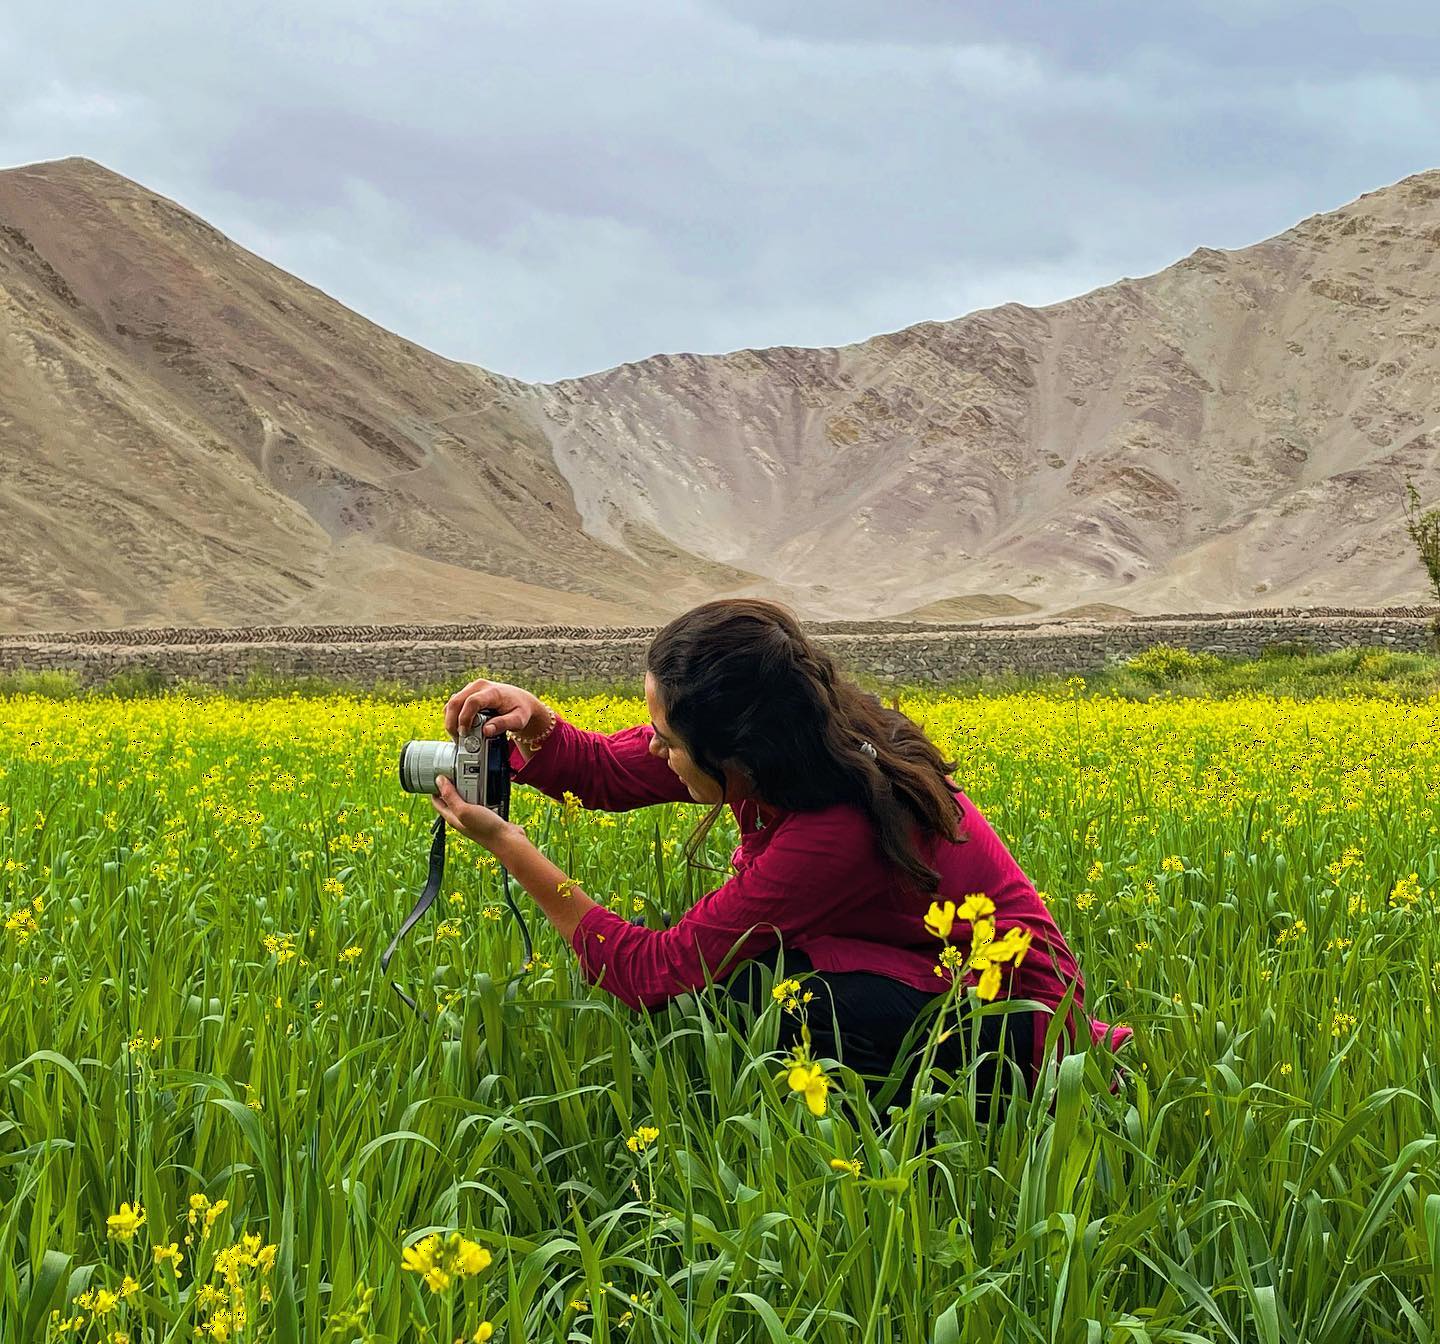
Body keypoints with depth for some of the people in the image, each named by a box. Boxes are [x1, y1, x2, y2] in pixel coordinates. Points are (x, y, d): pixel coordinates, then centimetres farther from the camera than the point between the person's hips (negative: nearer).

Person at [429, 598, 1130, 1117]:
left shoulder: (836, 834, -33)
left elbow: (652, 973, -27)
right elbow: (608, 771, 1)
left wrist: (510, 847, -24)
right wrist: (533, 723, -20)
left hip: (1014, 1020, -9)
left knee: (745, 982, -26)